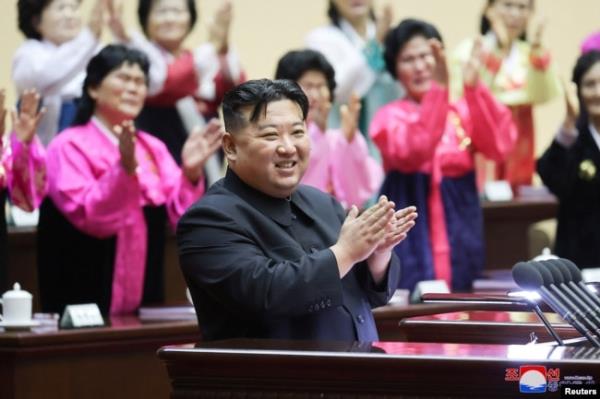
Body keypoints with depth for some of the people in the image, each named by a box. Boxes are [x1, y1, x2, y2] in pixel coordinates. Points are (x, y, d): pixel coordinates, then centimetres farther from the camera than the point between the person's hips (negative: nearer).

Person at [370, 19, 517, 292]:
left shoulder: (462, 112, 8)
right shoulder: (390, 116, -1)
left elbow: (500, 145, -9)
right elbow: (411, 153, -22)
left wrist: (474, 89, -21)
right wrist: (438, 90, -31)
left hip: (459, 237, 3)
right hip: (411, 241, -3)